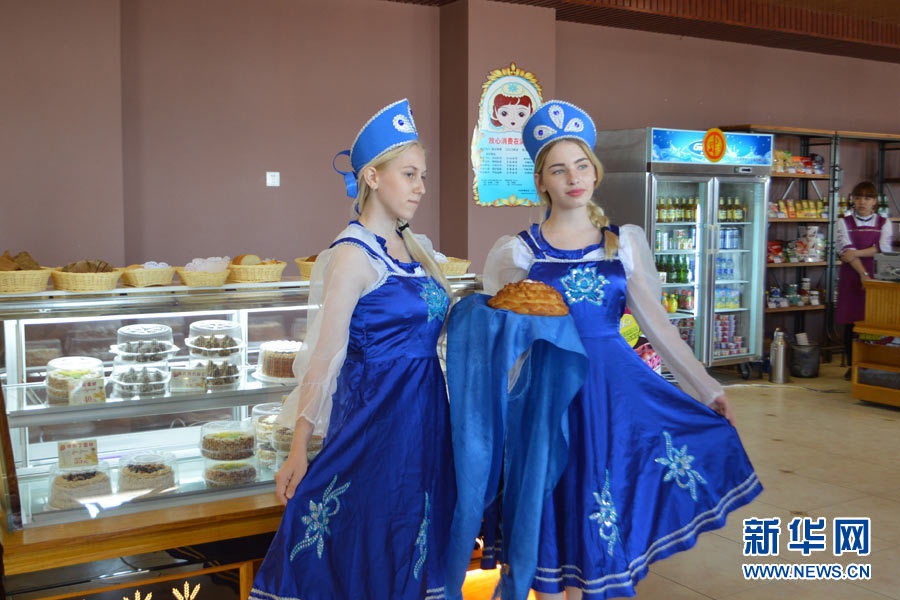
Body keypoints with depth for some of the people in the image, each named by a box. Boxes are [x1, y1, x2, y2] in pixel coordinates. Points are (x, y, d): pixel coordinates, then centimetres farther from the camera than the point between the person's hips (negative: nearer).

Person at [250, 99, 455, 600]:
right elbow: (325, 356, -16)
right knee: (368, 545, 4)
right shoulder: (353, 254, -13)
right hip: (376, 413, -7)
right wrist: (298, 449, -16)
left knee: (415, 548, 16)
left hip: (426, 411, 8)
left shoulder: (415, 248, 9)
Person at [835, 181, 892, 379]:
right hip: (851, 278, 0)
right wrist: (863, 274, -18)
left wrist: (856, 253, -17)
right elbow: (846, 249, -8)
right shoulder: (844, 222, 5)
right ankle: (852, 366, 11)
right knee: (850, 322, 1)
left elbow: (884, 248, -7)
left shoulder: (883, 223, 9)